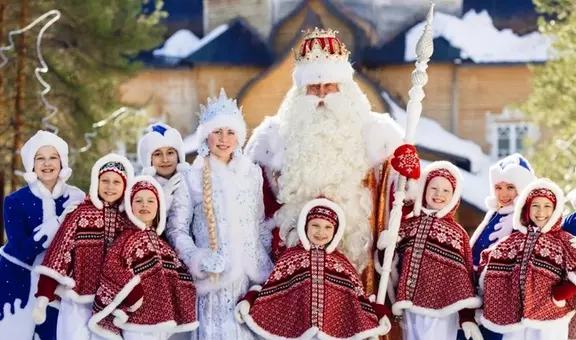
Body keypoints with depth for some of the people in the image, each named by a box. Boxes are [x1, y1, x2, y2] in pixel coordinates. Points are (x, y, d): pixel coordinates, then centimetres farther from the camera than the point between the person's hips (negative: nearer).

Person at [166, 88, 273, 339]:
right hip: (214, 277, -3)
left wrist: (265, 263, 10)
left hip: (251, 274, 3)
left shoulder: (252, 173, 10)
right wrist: (198, 259, -14)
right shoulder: (192, 178, -2)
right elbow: (176, 229, -1)